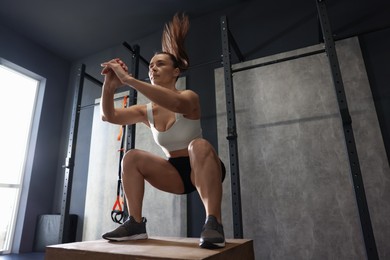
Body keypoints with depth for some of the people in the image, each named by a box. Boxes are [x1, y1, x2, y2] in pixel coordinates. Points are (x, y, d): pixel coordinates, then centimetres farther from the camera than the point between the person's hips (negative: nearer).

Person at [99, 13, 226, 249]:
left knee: (199, 145, -38)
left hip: (203, 170, -5)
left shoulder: (189, 97, -14)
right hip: (175, 173, 5)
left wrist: (128, 79, -41)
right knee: (132, 157, -14)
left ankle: (213, 223, -39)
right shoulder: (147, 112, 3)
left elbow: (175, 104, -40)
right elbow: (109, 115, -6)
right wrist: (110, 86, -24)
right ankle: (136, 224, -12)